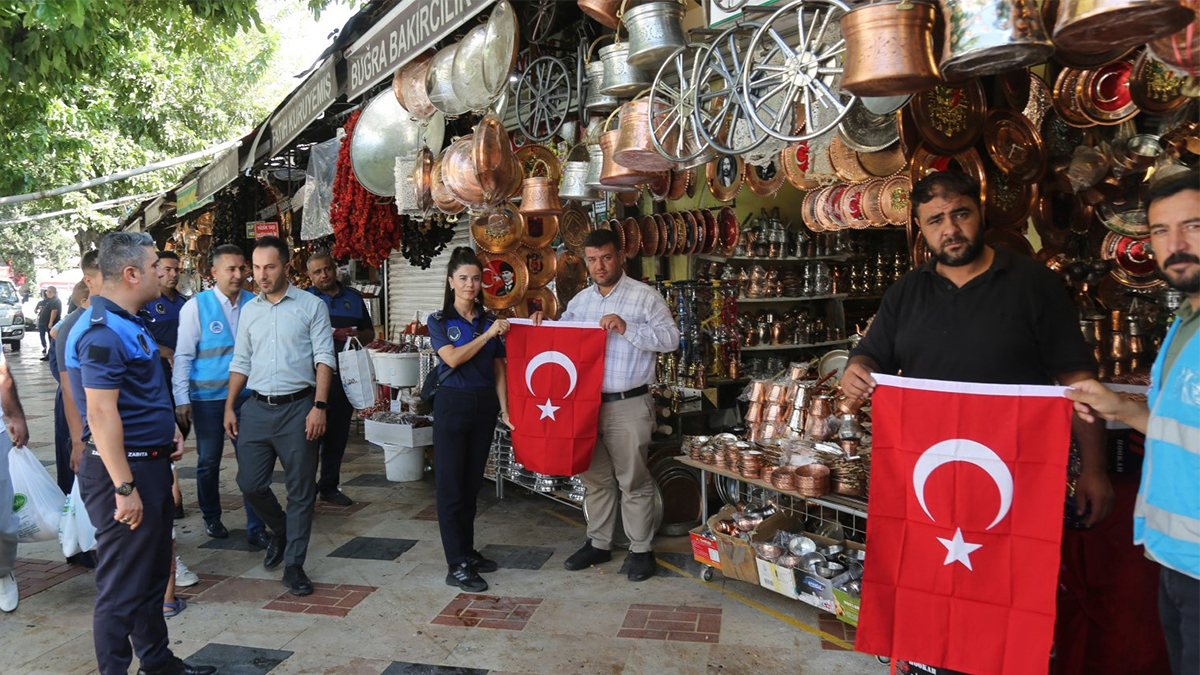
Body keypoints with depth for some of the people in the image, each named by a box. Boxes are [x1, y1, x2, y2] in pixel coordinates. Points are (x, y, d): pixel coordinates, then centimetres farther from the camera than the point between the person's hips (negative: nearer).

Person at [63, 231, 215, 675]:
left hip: (151, 463, 11)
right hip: (124, 470, -11)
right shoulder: (102, 332, -20)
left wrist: (169, 427, 12)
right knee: (123, 585, 1)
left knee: (153, 572, 20)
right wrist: (125, 488, -26)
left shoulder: (129, 324, 13)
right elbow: (101, 413, -25)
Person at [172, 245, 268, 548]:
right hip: (208, 397, -1)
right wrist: (182, 399, -6)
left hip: (247, 395, 2)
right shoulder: (196, 306, -5)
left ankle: (256, 529, 10)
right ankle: (211, 518, 34)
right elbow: (183, 355, -3)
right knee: (209, 461, 13)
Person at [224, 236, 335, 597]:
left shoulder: (311, 306, -1)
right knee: (250, 482, 4)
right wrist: (229, 407, 10)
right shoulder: (249, 310, 13)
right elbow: (240, 362, 17)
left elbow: (324, 359, -6)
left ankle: (293, 564, 13)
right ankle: (280, 531, 33)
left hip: (298, 407, -4)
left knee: (301, 490, 1)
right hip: (257, 407, 4)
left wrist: (319, 406, -14)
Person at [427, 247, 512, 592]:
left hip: (484, 404, 4)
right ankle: (457, 567, 4)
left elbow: (498, 369, 9)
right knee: (451, 484, -1)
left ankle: (468, 552, 24)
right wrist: (488, 335, -18)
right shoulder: (439, 320, -1)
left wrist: (504, 408, 2)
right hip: (452, 403, -4)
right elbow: (452, 358, -16)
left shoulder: (490, 321, 8)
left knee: (472, 483, 12)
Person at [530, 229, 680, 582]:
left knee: (633, 480, 3)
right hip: (586, 404, 6)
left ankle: (641, 550, 17)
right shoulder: (580, 300, 13)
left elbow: (670, 338, -12)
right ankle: (598, 544, 29)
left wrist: (627, 328, -20)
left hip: (628, 405, -5)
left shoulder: (644, 296, -4)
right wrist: (543, 323, 3)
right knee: (595, 478, 15)